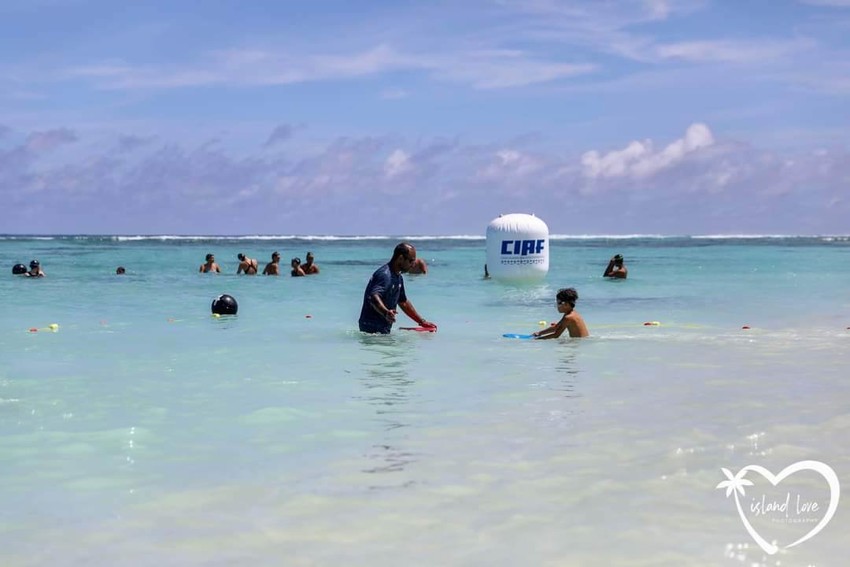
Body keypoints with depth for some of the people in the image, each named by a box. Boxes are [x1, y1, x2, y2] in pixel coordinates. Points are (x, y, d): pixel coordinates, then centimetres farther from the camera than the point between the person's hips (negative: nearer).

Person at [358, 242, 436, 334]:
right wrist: (386, 312, -51)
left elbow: (403, 302, 29)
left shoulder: (398, 277, 17)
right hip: (373, 328, -10)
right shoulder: (384, 274, -16)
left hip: (384, 329, 10)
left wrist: (422, 322, 27)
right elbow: (374, 297, -33)